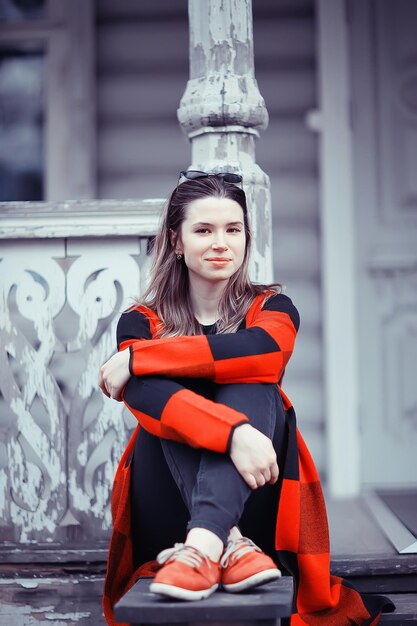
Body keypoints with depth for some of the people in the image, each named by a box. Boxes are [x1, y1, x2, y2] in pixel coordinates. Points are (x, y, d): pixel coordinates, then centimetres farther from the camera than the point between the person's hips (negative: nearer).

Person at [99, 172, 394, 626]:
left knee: (252, 385, -23)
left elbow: (261, 350, -20)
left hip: (255, 510, 0)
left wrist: (137, 359, -19)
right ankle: (230, 545, -41)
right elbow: (145, 396, -20)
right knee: (166, 393, -22)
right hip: (166, 516, 0)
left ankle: (204, 545, -46)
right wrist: (233, 433, -38)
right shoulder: (142, 322, 4)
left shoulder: (271, 307, 7)